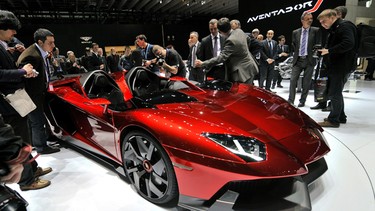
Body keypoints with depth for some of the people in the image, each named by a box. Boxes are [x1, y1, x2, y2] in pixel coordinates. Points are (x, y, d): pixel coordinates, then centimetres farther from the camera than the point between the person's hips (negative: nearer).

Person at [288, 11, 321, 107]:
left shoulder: (316, 30, 4)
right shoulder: (295, 32, 9)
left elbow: (318, 44, 4)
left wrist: (315, 53, -5)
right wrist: (295, 55, 6)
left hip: (309, 60, -1)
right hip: (297, 60, 1)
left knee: (306, 82, 3)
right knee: (293, 80, -6)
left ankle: (302, 101, 14)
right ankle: (290, 100, -1)